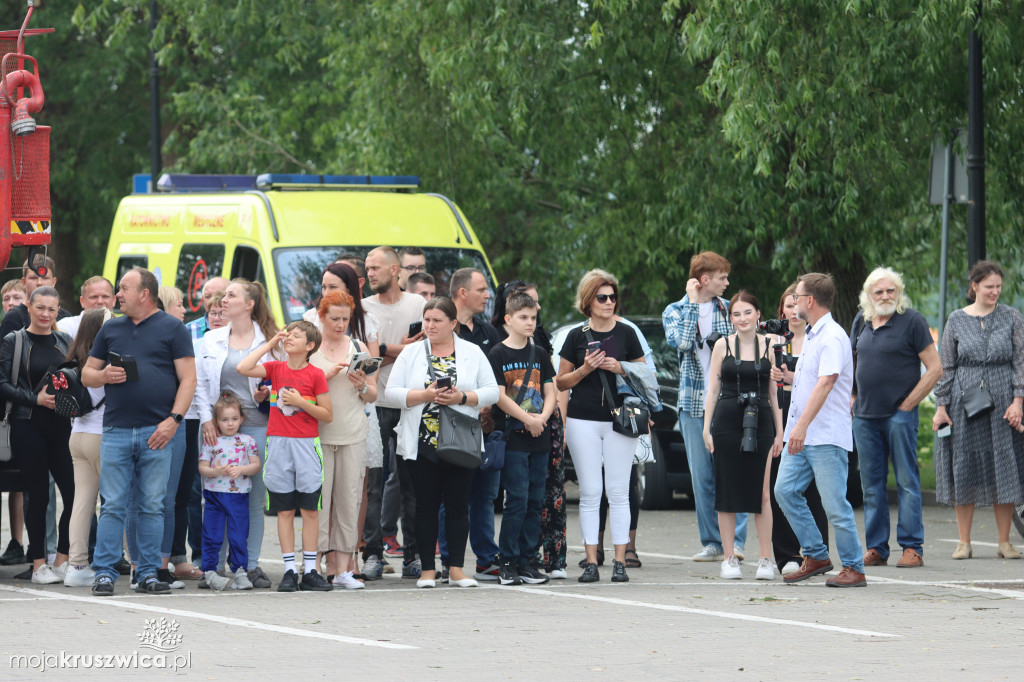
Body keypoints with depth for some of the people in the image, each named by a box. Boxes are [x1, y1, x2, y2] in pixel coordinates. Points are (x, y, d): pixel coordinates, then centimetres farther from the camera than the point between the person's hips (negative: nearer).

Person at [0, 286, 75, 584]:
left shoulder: (66, 342, 13)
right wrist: (36, 398, -16)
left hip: (61, 426, 3)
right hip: (28, 427, -3)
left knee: (75, 492, -7)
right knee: (38, 494, -2)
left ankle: (62, 561, 5)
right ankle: (38, 565, 7)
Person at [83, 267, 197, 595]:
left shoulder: (172, 329, 4)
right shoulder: (111, 330, 16)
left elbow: (188, 379, 0)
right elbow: (86, 374, 19)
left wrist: (173, 419, -11)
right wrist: (104, 376, -5)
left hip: (156, 432, -2)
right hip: (116, 430, 2)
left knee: (153, 506, 2)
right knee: (112, 505, -1)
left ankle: (149, 573, 6)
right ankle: (104, 572, 0)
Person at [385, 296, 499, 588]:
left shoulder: (473, 353, 8)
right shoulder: (411, 353, 7)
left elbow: (492, 391, 3)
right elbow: (392, 393, -1)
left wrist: (462, 397, -12)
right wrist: (426, 395, -14)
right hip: (422, 443, 0)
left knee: (458, 504, 1)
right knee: (427, 505, 1)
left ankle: (456, 568, 7)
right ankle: (427, 570, 6)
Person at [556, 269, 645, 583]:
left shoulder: (626, 333, 6)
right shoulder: (577, 337, 5)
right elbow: (561, 382, 9)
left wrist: (620, 368, -7)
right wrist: (584, 370, -9)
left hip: (619, 420, 0)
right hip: (583, 421, 0)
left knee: (618, 493, -2)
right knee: (589, 493, 0)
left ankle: (619, 562, 1)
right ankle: (591, 562, 2)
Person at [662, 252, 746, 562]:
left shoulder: (729, 309, 11)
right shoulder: (675, 311, 5)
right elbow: (680, 341, -15)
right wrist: (692, 303, -10)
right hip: (694, 401, 0)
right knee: (701, 475, 2)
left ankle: (736, 540, -10)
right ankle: (711, 542, 8)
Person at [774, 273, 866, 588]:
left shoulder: (833, 337, -14)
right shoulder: (812, 335, 18)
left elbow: (825, 384, -25)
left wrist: (803, 426, -33)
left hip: (827, 437, -10)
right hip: (801, 434, 10)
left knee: (835, 504, -7)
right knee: (785, 491, 3)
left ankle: (853, 569, 1)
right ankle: (816, 556, 12)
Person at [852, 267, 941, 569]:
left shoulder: (912, 321, -6)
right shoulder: (862, 320, 11)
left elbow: (935, 368, -8)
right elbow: (852, 360, 26)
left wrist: (908, 404, -9)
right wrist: (851, 399, 14)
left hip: (899, 414, -6)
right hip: (864, 416, 6)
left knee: (907, 481, -4)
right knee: (872, 484, 7)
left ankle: (912, 547, -3)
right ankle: (875, 548, 11)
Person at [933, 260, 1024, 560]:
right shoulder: (957, 320, 5)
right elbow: (947, 367, 7)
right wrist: (941, 407, 1)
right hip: (965, 401, 0)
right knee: (964, 471, 1)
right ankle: (964, 542, 8)